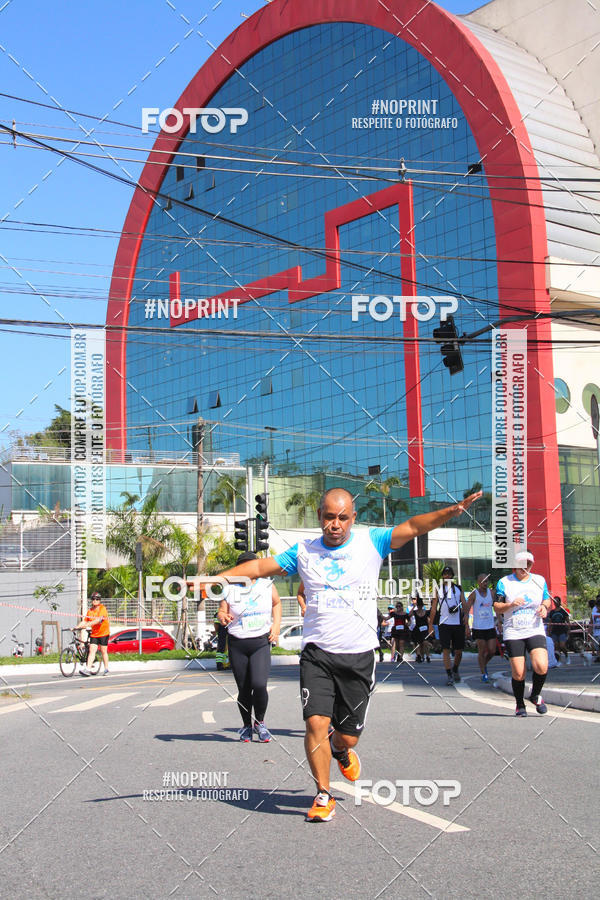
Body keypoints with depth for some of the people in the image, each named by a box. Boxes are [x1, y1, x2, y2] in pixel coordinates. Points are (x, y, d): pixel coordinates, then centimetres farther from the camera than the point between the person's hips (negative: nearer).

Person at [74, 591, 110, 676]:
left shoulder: (102, 609, -12)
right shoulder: (90, 610, 6)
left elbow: (98, 620, -26)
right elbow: (84, 621, 1)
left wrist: (88, 624, -36)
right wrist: (77, 627, -16)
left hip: (103, 633, -4)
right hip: (94, 633, 4)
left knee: (103, 651, 2)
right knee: (92, 651, -7)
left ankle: (106, 669, 15)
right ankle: (88, 669, -16)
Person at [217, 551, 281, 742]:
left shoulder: (267, 585, 5)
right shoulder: (230, 589, 1)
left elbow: (277, 603, 22)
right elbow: (222, 611, 5)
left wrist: (276, 625, 9)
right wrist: (223, 617, -19)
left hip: (261, 642, -1)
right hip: (237, 645, 1)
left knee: (259, 684, -17)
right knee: (243, 689, 6)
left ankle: (260, 722, 7)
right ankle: (246, 726, 27)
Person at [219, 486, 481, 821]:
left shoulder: (371, 542, 1)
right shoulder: (304, 551, 6)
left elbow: (412, 527, -9)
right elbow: (260, 567, 13)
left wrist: (451, 511, -24)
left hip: (359, 655, 0)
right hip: (317, 654, 0)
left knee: (348, 734, 5)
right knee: (316, 722, -14)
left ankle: (342, 750, 43)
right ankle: (324, 796, 5)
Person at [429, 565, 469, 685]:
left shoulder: (458, 589, 10)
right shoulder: (438, 589, 8)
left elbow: (465, 606, 4)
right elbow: (434, 608, 10)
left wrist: (466, 624, -9)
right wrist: (431, 624, 4)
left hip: (458, 624, 1)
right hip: (444, 624, -1)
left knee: (458, 651, 7)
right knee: (446, 650, -8)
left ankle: (455, 670, 30)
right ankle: (449, 675, -5)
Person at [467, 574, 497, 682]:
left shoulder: (492, 593, 6)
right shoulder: (474, 594, -5)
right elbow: (467, 610, -4)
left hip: (490, 626, 3)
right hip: (478, 627, -3)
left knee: (492, 651, 1)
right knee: (481, 651, -1)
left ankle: (484, 664, 30)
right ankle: (483, 673, 11)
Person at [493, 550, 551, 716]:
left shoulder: (540, 581, 9)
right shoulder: (504, 582, 2)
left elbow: (547, 600, 21)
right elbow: (497, 607, 1)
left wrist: (544, 607, -2)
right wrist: (511, 604, -18)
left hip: (535, 631, 1)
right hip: (513, 633, -1)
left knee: (541, 667, -17)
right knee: (518, 674, -5)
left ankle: (535, 695, 12)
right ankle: (520, 704, 19)